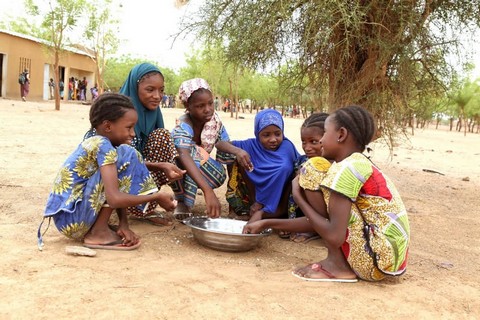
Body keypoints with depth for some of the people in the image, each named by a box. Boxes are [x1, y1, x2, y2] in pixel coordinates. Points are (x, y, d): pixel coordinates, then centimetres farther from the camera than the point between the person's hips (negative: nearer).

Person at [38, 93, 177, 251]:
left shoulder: (93, 143, 10)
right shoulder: (103, 145, -16)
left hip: (64, 218, 9)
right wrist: (157, 197, -16)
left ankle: (95, 227, 8)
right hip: (73, 220, -9)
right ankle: (99, 232, -11)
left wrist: (124, 223, -1)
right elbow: (115, 199, -27)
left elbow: (115, 194, 12)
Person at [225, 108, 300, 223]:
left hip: (279, 197, -2)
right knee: (236, 159, -11)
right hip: (255, 192, 2)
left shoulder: (286, 146, -16)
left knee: (285, 167, -28)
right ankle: (255, 203, -7)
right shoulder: (252, 145, -7)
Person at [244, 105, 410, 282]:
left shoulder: (347, 168, -14)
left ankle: (337, 264, -6)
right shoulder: (361, 165, 15)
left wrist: (298, 198, -6)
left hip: (379, 259, -10)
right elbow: (319, 220, 17)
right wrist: (267, 224, 17)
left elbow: (334, 236, -21)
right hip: (393, 258, 10)